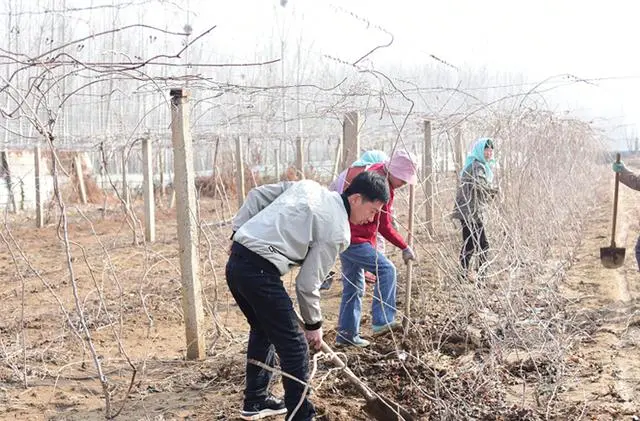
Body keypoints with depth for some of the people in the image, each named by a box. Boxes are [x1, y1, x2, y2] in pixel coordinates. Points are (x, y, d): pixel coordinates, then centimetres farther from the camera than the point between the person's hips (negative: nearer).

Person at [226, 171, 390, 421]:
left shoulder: (308, 186, 14)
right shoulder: (337, 231, -7)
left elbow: (257, 195, 15)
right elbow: (307, 283, -5)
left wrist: (239, 232, 17)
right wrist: (314, 324, 9)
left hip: (236, 261, 9)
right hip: (259, 271, -9)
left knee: (263, 330, 26)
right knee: (294, 345, 0)